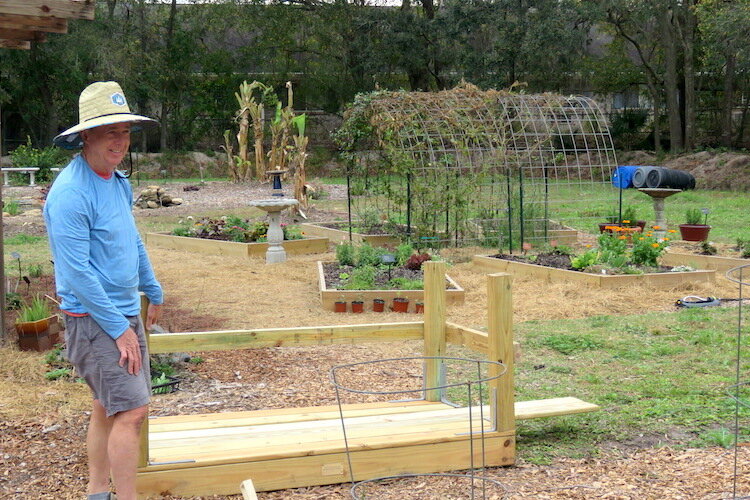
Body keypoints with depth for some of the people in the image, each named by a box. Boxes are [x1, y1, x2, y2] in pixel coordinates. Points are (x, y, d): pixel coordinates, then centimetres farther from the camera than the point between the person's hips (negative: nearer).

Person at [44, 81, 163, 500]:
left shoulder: (118, 183, 8)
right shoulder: (71, 193, -20)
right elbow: (77, 272, -22)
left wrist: (153, 291, 30)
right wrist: (118, 328, -19)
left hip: (127, 313, 9)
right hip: (94, 319, -9)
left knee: (109, 409, 16)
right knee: (132, 410, -14)